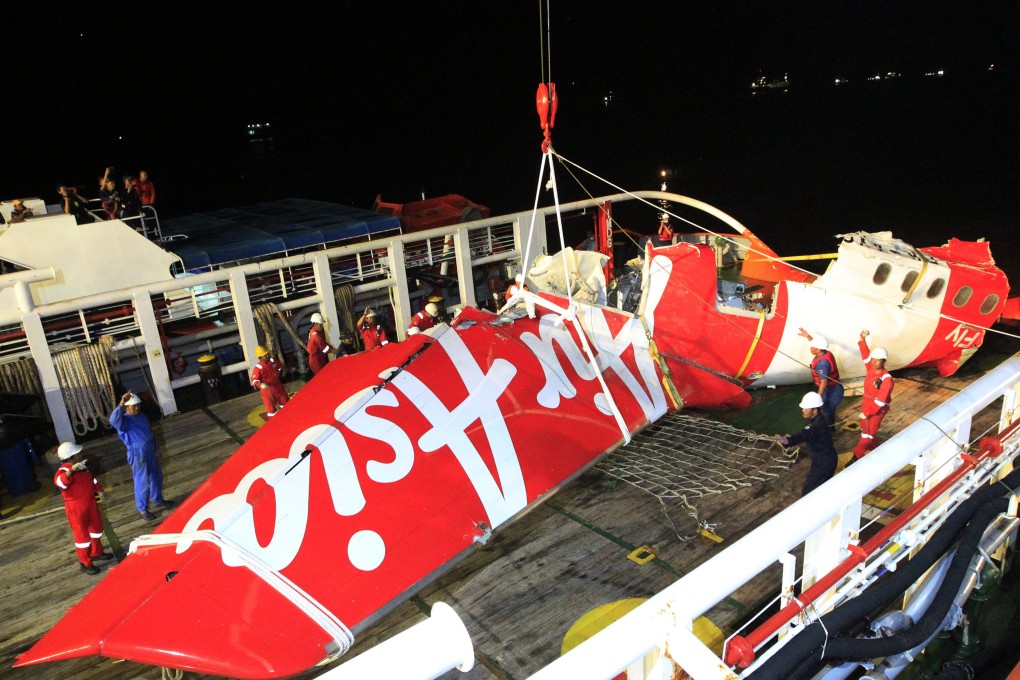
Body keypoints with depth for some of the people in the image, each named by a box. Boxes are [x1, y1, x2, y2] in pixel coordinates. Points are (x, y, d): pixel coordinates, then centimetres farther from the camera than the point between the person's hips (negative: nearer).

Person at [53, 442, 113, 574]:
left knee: (96, 526, 21)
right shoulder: (64, 470, -22)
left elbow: (91, 478, 19)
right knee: (82, 534, 0)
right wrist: (71, 470, -56)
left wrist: (99, 490, 8)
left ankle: (96, 552, 41)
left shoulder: (83, 466, 5)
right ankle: (85, 563, 13)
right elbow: (59, 482, -44)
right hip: (76, 507, -9)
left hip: (90, 502, 9)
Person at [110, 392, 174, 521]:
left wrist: (154, 449, 23)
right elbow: (113, 420, -43)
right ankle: (142, 509, 16)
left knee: (156, 477, 20)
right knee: (142, 483, 0)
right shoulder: (124, 420, -17)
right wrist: (121, 404, -52)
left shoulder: (142, 416, 7)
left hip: (151, 453, 8)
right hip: (137, 456, -8)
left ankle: (158, 500, 40)